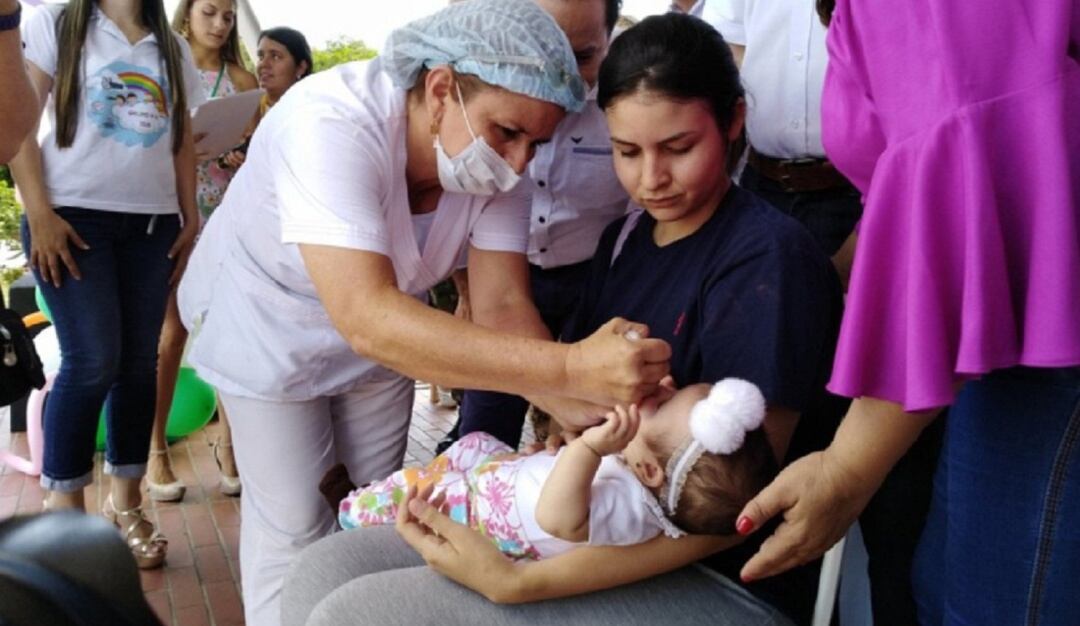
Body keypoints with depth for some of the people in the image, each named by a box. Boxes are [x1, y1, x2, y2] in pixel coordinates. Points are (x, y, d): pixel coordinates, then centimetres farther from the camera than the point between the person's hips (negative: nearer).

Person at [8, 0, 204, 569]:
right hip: (74, 216, -4)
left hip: (152, 223, 5)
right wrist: (39, 213, -12)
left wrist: (190, 219, 10)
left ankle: (124, 503, 16)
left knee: (139, 362, 4)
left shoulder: (173, 50, 16)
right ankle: (62, 511, 5)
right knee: (93, 360, -10)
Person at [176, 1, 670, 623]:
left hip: (378, 331, 5)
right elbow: (366, 318, -50)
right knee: (293, 524, 0)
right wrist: (569, 368, -57)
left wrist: (590, 412, -41)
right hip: (270, 328, -5)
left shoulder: (495, 158, -21)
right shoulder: (329, 125, -39)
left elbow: (503, 306, -23)